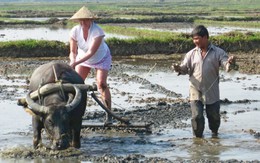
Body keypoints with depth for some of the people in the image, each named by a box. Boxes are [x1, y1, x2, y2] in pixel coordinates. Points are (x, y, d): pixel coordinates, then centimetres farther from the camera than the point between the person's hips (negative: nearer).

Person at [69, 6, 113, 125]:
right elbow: (73, 51, -17)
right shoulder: (75, 31, -24)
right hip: (83, 58, 4)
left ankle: (109, 115, -12)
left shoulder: (98, 31, -35)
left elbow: (91, 52, -39)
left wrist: (75, 63, -47)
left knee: (101, 84, -17)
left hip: (101, 58, -4)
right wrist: (72, 61, -40)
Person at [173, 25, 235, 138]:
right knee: (197, 116, -7)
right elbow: (185, 68, 4)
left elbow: (226, 66, -9)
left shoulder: (218, 52, -1)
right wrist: (179, 69, -19)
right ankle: (198, 137, 13)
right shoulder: (191, 54, 5)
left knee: (214, 115, 9)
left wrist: (230, 63, -33)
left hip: (212, 92, -1)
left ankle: (214, 133, 37)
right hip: (196, 91, 1)